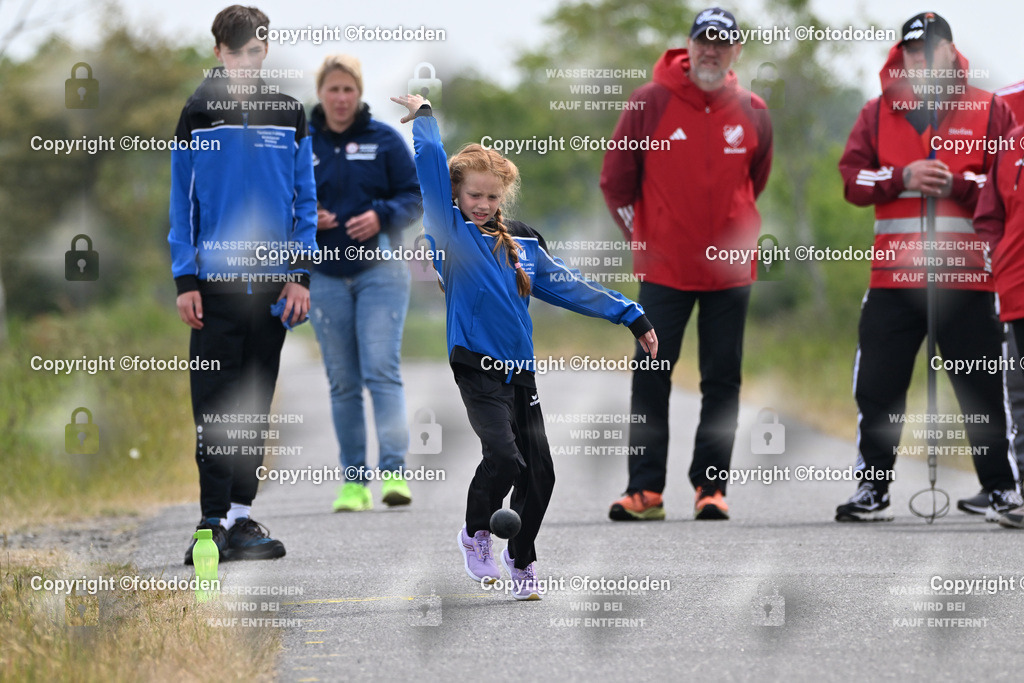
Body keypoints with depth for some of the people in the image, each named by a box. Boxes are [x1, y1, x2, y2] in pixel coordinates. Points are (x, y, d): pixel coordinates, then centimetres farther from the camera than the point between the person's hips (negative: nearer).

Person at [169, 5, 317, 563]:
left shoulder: (289, 116, 7)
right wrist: (184, 280, -4)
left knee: (255, 407, 7)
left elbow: (304, 200, 9)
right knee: (214, 406, -5)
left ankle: (241, 514, 13)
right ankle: (214, 521, -4)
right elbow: (181, 203, 3)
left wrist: (300, 275, 0)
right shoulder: (197, 115, 3)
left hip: (272, 281, 2)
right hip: (214, 280, -2)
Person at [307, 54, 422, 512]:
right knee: (342, 381, 5)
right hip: (324, 278, 2)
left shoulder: (384, 139, 1)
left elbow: (415, 196, 2)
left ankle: (395, 471, -19)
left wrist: (381, 216, -16)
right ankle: (353, 481, 9)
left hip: (380, 271, -2)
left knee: (382, 368, -15)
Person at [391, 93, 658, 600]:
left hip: (521, 369, 5)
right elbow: (431, 163, -7)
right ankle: (476, 533, 6)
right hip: (477, 366, -5)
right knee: (504, 457, -21)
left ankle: (521, 559, 22)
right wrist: (423, 116, 4)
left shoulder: (522, 244, 15)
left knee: (539, 470, 1)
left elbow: (567, 286, 18)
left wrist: (630, 316, 17)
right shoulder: (451, 233, 0)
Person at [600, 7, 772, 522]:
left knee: (723, 379, 3)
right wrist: (641, 238, 6)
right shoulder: (650, 103, -4)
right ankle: (645, 489, 1)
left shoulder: (752, 115, 3)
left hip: (729, 273, 2)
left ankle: (710, 487, 8)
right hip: (664, 267, -2)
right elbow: (616, 179, 4)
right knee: (651, 378, -2)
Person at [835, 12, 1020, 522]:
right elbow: (853, 179, 4)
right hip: (893, 274, 2)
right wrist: (903, 178, -12)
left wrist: (955, 184, -15)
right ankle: (873, 489, 11)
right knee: (878, 386, 1)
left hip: (967, 275, -2)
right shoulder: (878, 113, 12)